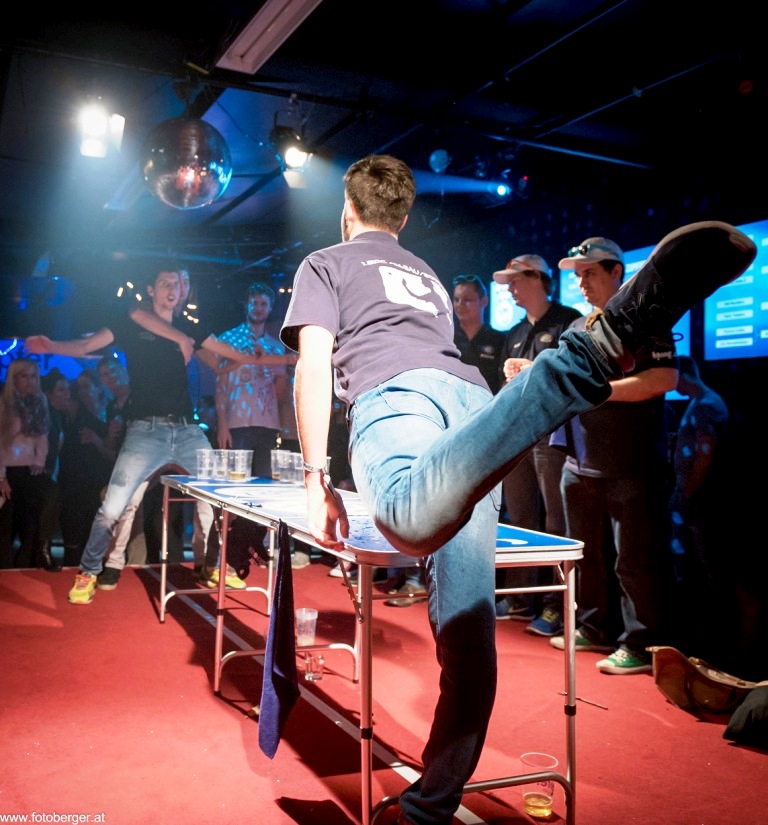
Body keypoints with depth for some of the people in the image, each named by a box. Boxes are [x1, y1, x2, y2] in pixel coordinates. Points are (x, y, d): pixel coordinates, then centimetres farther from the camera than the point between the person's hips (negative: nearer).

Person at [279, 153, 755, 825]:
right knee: (468, 635, 1)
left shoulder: (325, 264, 26)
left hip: (394, 394, -6)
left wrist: (317, 480, 8)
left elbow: (315, 368, 9)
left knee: (414, 517, -41)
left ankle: (606, 337, -58)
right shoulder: (429, 276, 42)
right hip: (469, 397, 7)